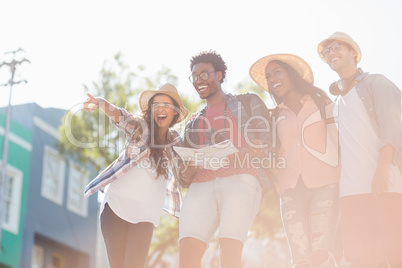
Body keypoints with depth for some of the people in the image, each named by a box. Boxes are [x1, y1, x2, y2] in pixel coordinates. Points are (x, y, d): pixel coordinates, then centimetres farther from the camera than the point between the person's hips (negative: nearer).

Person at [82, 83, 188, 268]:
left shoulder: (176, 142, 9)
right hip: (117, 204, -2)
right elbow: (120, 116, -21)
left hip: (145, 214, 2)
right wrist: (99, 103, -42)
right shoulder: (140, 126, -1)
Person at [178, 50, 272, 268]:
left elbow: (264, 146, 7)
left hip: (240, 180, -4)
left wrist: (232, 155, -12)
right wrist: (190, 167, 1)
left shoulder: (248, 102, 20)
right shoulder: (193, 124, 31)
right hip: (202, 187, 4)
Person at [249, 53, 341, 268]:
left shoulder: (321, 102, 11)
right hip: (291, 188, 3)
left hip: (323, 185, -2)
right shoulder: (276, 115, 19)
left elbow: (337, 141, 5)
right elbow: (276, 153, 17)